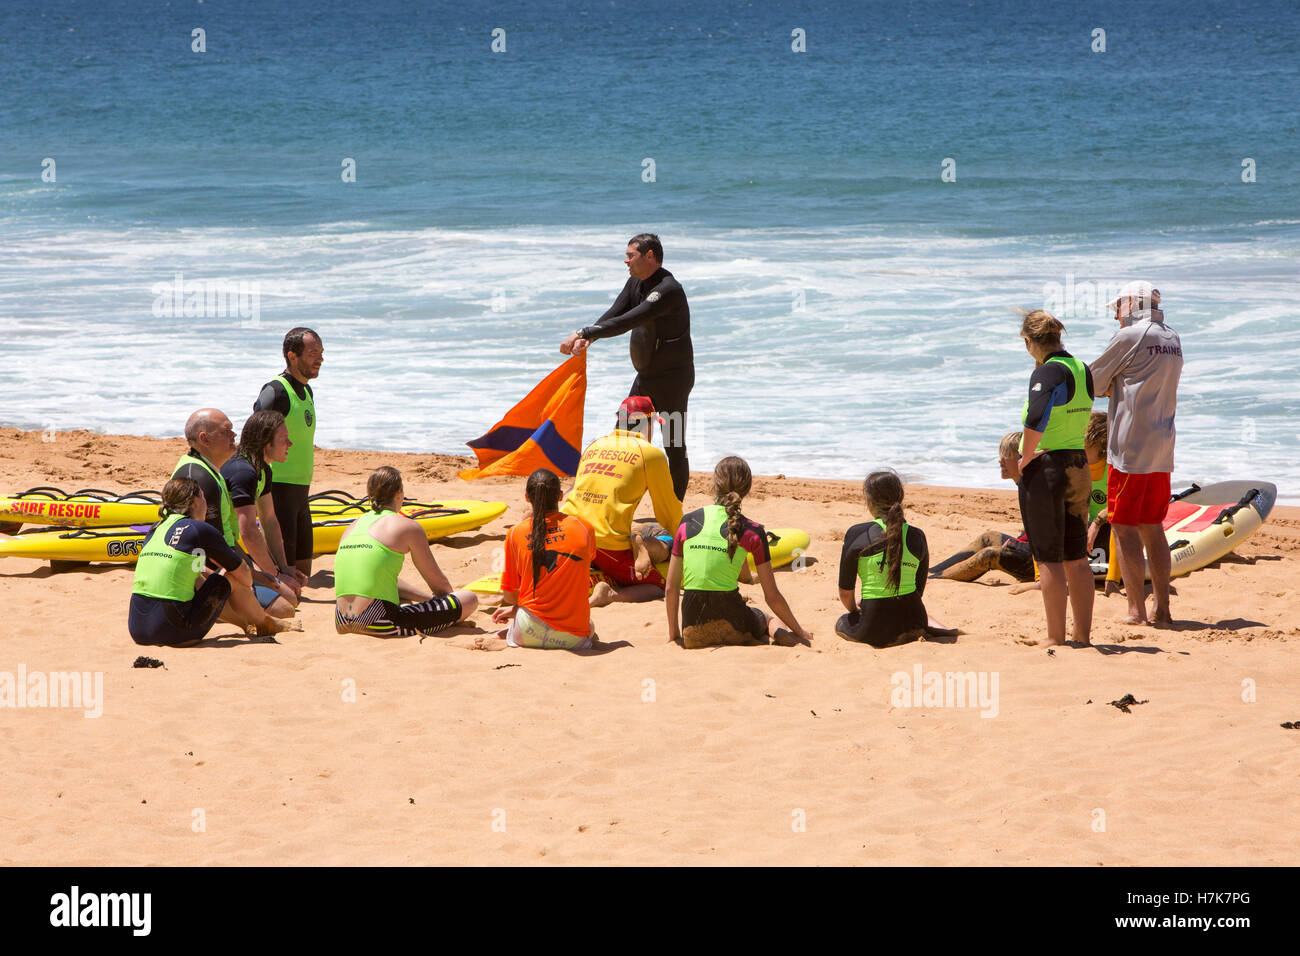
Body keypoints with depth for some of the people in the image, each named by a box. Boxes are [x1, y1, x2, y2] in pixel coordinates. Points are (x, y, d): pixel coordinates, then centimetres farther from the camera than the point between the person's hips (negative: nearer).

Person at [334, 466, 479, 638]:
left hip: (342, 624, 8)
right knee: (470, 599, 0)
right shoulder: (408, 527, 0)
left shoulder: (353, 527, 18)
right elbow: (438, 584, 10)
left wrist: (430, 598, 34)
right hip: (379, 625, -8)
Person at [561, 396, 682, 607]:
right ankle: (609, 595, -21)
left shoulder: (593, 447, 20)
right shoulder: (650, 453, 4)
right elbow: (668, 512, 12)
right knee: (658, 587, 6)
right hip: (609, 543, -5)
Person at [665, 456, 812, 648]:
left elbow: (671, 587, 7)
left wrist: (673, 632, 20)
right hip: (731, 626, -2)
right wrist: (798, 632, 14)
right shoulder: (752, 532, -3)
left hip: (693, 631, 2)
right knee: (769, 619, 32)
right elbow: (772, 596, 1)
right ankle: (774, 631, -1)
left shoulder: (687, 523, 3)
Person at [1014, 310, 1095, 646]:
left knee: (1049, 559, -1)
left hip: (1045, 467, -8)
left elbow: (1035, 420, -29)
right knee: (1076, 558, 13)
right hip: (1079, 465, 8)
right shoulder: (1082, 370, 9)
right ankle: (1083, 633, 16)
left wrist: (1025, 458, -15)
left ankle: (1056, 636, 1)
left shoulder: (1048, 372, -15)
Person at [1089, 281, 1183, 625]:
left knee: (1124, 528, -3)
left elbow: (1093, 381, -2)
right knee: (1152, 527, 14)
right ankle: (1162, 607, 13)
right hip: (1162, 449, 8)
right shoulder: (1173, 340, 13)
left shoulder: (1130, 336, -10)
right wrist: (1113, 385, 13)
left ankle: (1136, 609, -6)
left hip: (1131, 448, -8)